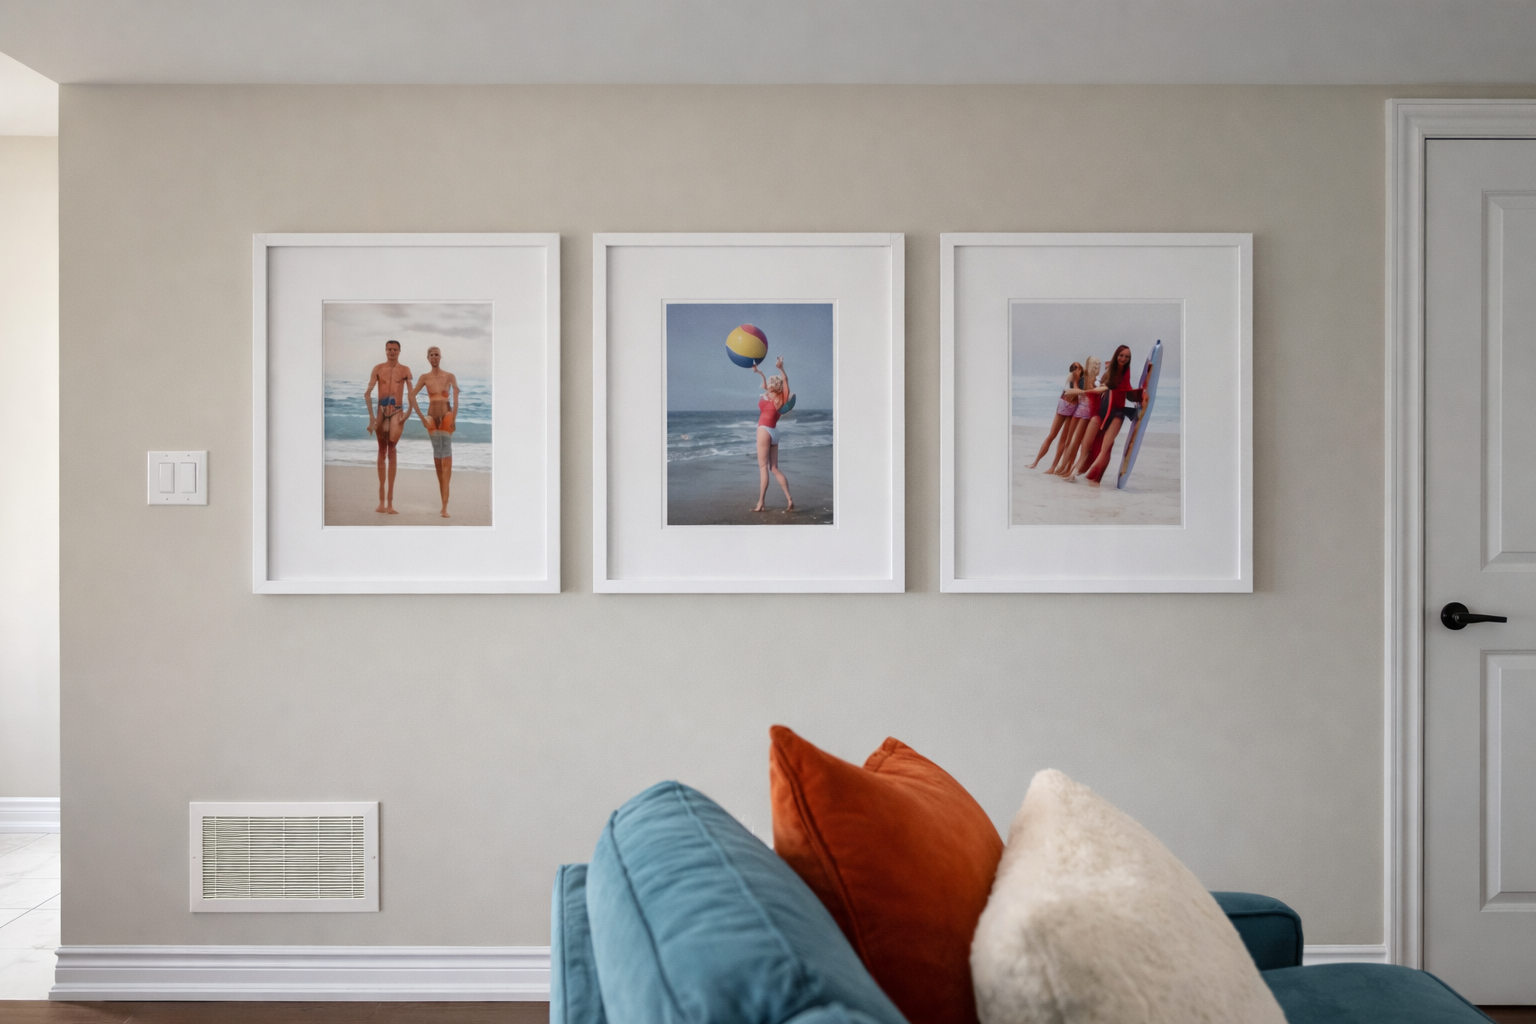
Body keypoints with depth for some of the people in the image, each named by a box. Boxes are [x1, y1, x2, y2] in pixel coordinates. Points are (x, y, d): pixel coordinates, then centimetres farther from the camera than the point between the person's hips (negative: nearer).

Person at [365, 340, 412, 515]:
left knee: (391, 449, -18)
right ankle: (382, 501, 12)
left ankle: (389, 501, -15)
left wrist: (408, 413, -9)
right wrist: (371, 415, -6)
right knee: (382, 452, 7)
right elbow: (368, 392, 1)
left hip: (397, 411, -2)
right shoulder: (378, 368, 4)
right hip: (381, 410, 2)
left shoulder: (405, 370, 3)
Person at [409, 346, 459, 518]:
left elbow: (456, 400, -7)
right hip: (432, 418, 3)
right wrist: (422, 417, -1)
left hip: (446, 416, -3)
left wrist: (453, 419, -14)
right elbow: (412, 396, 4)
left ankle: (445, 506, -17)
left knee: (446, 458, -12)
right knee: (437, 456, 4)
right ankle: (444, 503, 12)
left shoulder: (450, 377, -2)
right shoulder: (425, 377, 4)